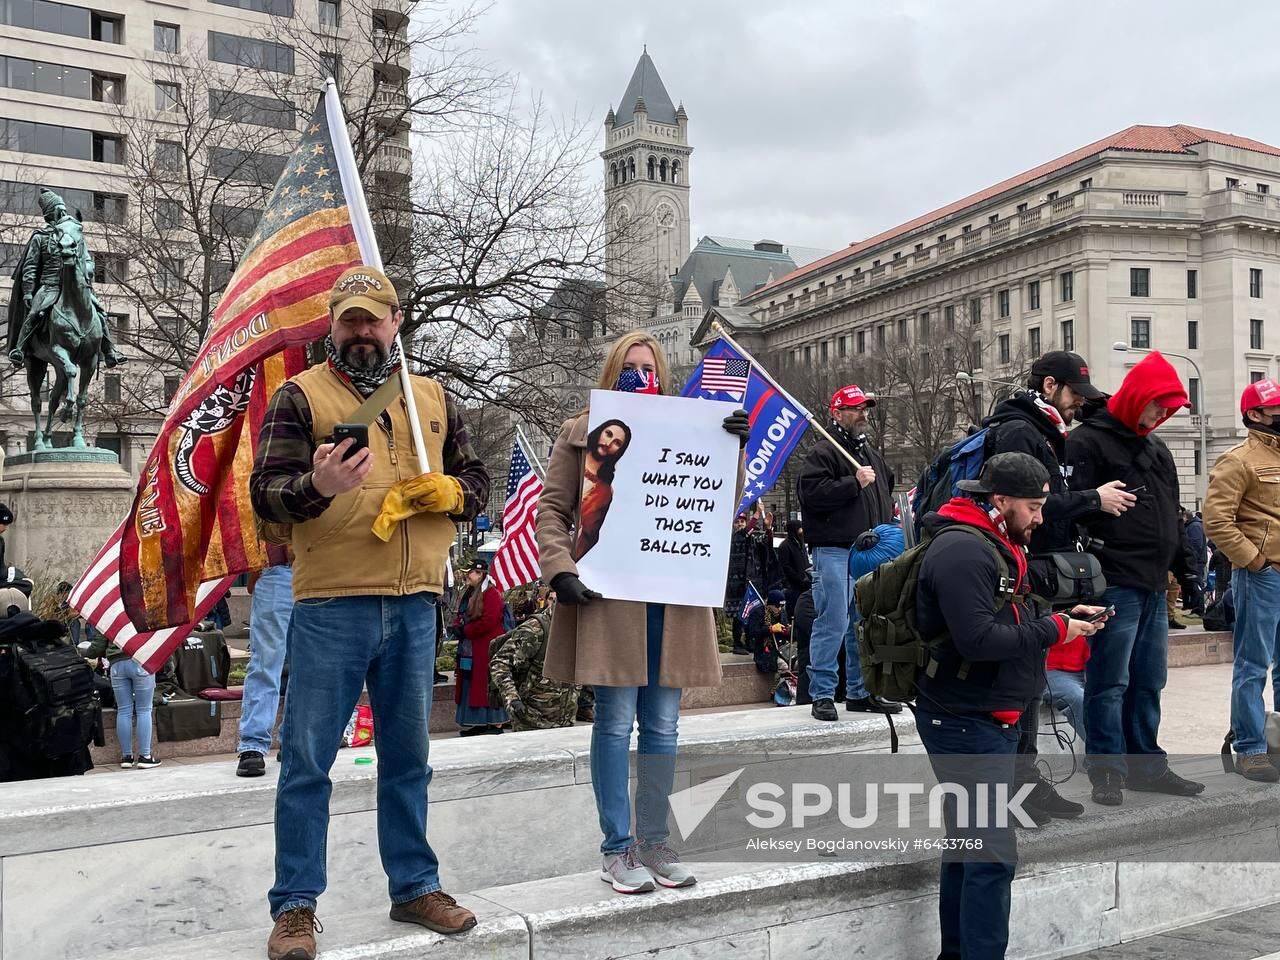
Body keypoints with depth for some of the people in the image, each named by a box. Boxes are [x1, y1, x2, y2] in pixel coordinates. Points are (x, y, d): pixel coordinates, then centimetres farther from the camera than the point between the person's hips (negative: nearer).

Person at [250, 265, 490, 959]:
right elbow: (264, 492, -6)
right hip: (329, 606, -4)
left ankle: (414, 887, 26)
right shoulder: (300, 396, 2)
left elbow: (476, 479, 19)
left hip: (413, 605, 4)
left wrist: (449, 491, -4)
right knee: (307, 760, 2)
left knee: (408, 757, 13)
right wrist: (316, 487, -27)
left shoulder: (432, 399, 15)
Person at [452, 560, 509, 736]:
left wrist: (466, 631, -13)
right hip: (469, 650, 9)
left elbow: (488, 621, -21)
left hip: (486, 648, -9)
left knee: (489, 684, -8)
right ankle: (479, 723, 18)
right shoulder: (468, 594, 16)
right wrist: (457, 626, -2)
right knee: (471, 685, 11)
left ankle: (496, 724, -5)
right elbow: (461, 616, 21)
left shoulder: (491, 594, -12)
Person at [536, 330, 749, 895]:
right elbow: (552, 509, 3)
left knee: (663, 725, 9)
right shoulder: (582, 432, 7)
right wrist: (560, 569, -12)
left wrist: (736, 448, -5)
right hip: (608, 594, -3)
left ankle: (655, 842, 21)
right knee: (616, 722, 0)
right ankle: (617, 848, 12)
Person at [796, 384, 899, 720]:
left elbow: (885, 496, 33)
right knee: (833, 622, -9)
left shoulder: (871, 455, 22)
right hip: (834, 551, -8)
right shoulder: (823, 453, -4)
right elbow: (811, 493, -19)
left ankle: (860, 692, 21)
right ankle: (822, 695, -1)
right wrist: (854, 483, -18)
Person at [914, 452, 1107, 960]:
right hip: (967, 722, -11)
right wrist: (1054, 629, -17)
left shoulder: (997, 546, 16)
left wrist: (1063, 617, 5)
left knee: (967, 844, 18)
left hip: (988, 719, 11)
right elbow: (978, 638, -27)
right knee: (991, 854, -9)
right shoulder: (962, 550, -19)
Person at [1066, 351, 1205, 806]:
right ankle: (1106, 770, 4)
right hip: (1113, 586, -8)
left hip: (1153, 587, 9)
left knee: (1148, 682, 15)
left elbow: (1172, 518, 27)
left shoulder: (1157, 451, 20)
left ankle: (1146, 764, 25)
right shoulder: (1086, 442, -7)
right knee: (1109, 683, -4)